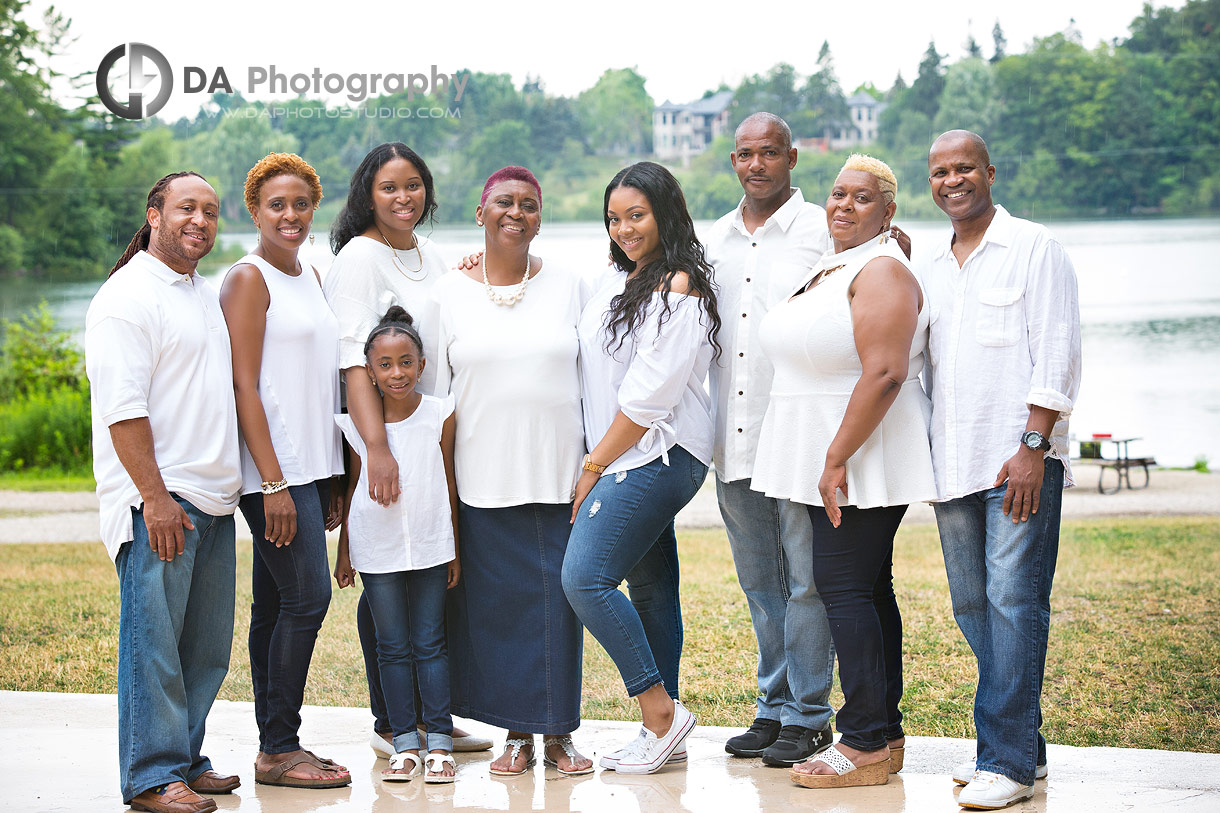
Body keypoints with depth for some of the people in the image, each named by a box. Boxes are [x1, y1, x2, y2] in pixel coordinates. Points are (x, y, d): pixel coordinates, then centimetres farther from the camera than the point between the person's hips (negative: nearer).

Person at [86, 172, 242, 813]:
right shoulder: (128, 297, -9)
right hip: (158, 501, -8)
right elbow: (122, 406, -16)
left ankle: (185, 759, 21)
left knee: (205, 645, 11)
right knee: (153, 639, -5)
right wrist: (155, 496, -20)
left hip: (212, 502, 8)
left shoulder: (206, 294, 18)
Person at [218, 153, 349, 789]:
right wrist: (274, 482, -19)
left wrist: (330, 482, 18)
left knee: (275, 604, 9)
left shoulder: (310, 277, 17)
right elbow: (244, 385, -14)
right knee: (307, 596, -10)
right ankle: (279, 749, -3)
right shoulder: (248, 278, -8)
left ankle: (274, 747, 12)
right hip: (274, 468, -8)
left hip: (310, 466, 8)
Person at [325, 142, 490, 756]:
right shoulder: (359, 257, -11)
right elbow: (355, 360, -22)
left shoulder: (430, 254, 13)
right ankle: (389, 725, 8)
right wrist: (377, 447, -32)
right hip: (382, 436, -7)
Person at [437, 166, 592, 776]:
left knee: (558, 601, 2)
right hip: (483, 479, 0)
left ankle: (558, 732, 13)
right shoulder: (449, 292, 4)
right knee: (498, 601, 3)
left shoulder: (567, 286, 7)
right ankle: (516, 732, 15)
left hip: (558, 474, 0)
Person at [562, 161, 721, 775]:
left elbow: (650, 393, -17)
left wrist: (595, 465, -12)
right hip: (620, 458, 9)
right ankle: (662, 726, 15)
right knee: (651, 588, 10)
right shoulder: (611, 280, 14)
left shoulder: (680, 289, -12)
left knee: (586, 577, -16)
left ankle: (661, 710, -8)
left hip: (656, 457, -8)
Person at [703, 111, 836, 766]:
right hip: (733, 440, 6)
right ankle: (774, 706, 22)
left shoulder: (822, 232, -3)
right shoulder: (716, 240, 14)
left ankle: (809, 716, 7)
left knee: (805, 579, -2)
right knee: (760, 583, 13)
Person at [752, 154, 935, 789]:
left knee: (845, 588, -9)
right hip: (827, 460, 9)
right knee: (867, 590, 11)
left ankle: (865, 744, -6)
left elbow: (884, 374, -22)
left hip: (861, 461, -9)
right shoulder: (827, 267, 17)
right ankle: (884, 734, 16)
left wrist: (836, 460, -23)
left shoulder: (882, 270, -13)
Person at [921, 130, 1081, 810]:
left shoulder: (1035, 249, -1)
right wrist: (925, 459, 13)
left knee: (1013, 601, -10)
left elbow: (1058, 355, -7)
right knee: (973, 606, 7)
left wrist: (1032, 447, -15)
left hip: (1021, 460, -7)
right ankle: (1022, 746, 16)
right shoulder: (931, 268, 18)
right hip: (954, 465, 7)